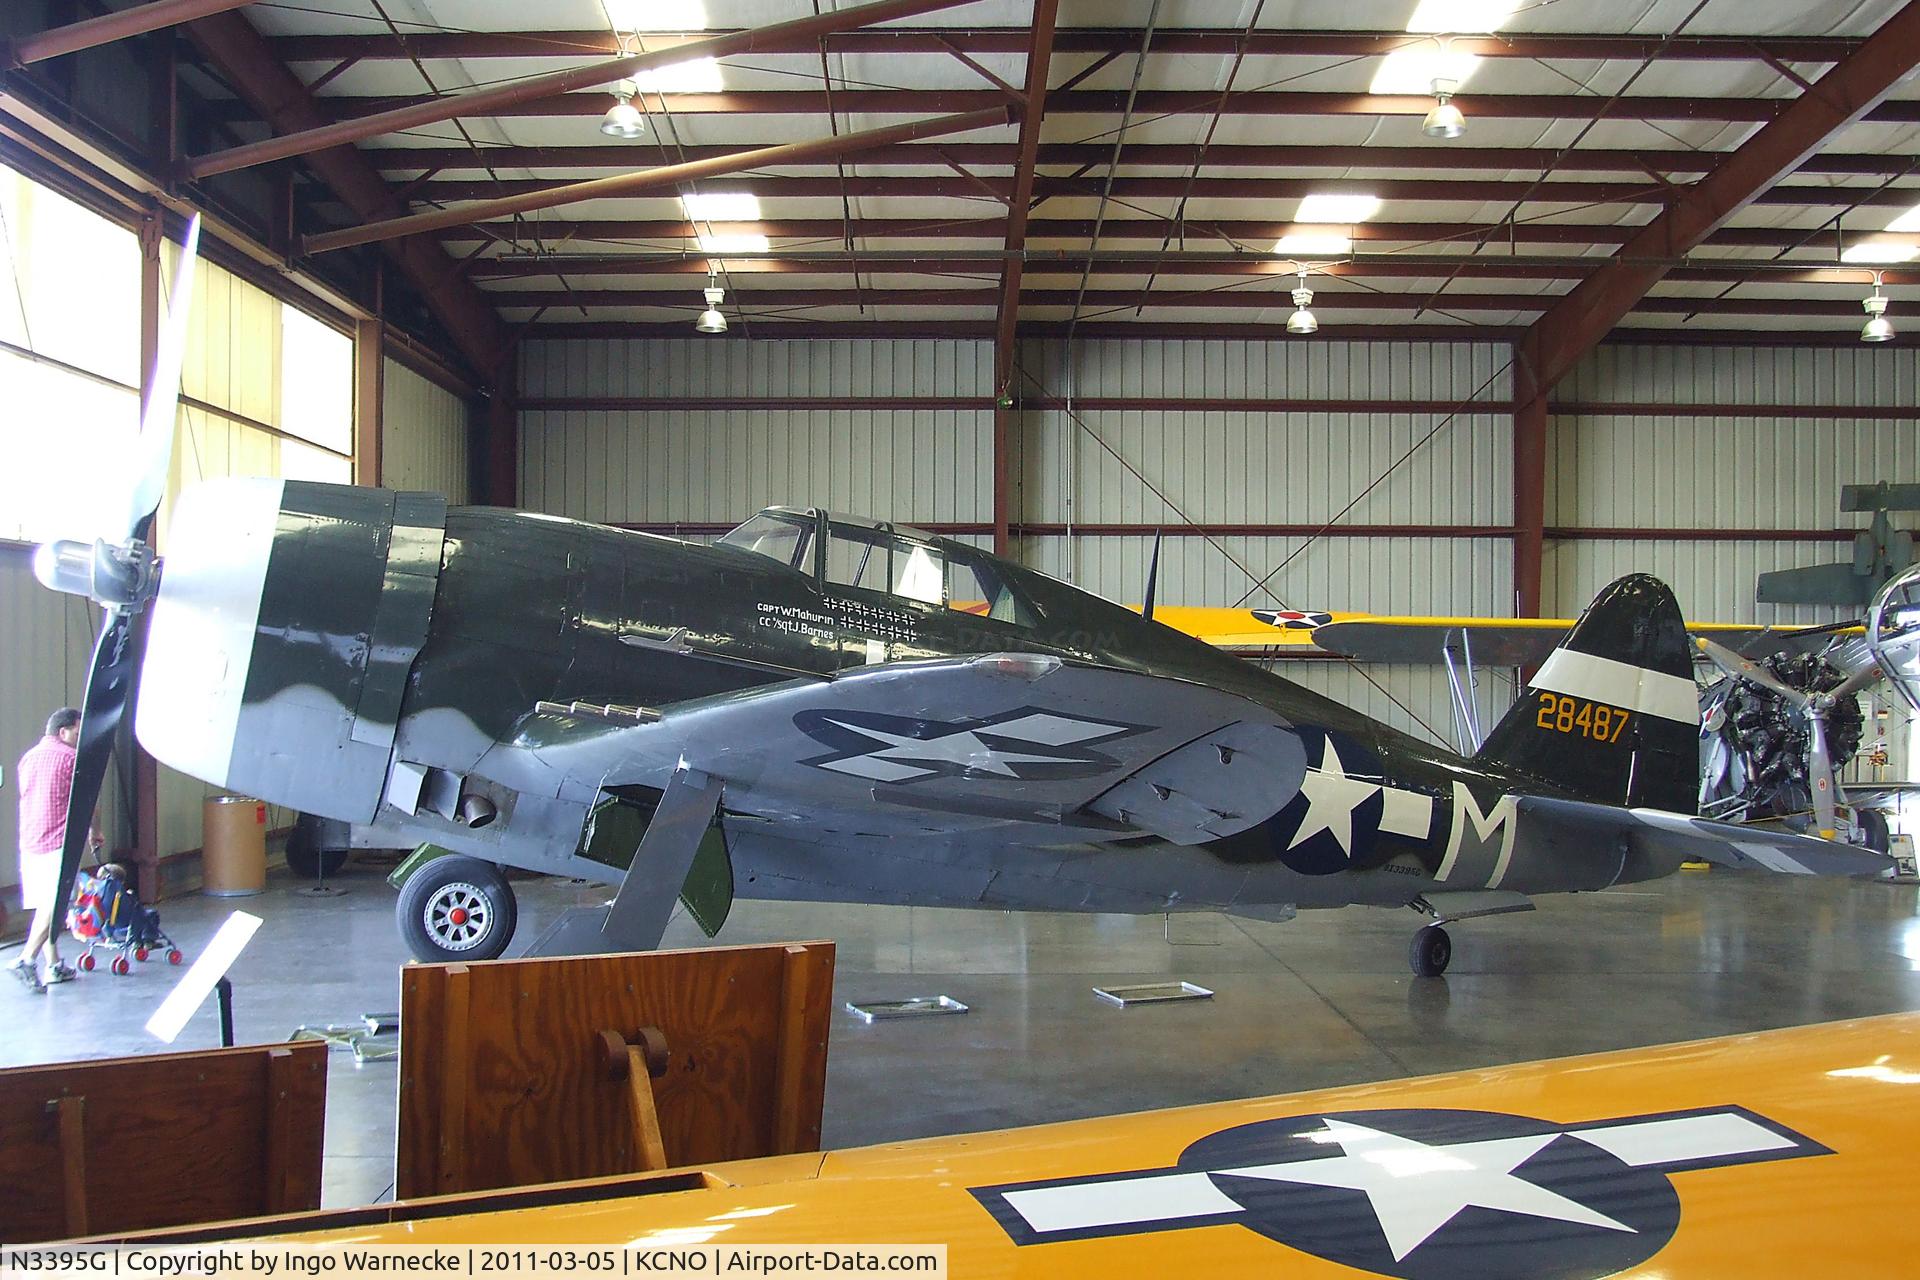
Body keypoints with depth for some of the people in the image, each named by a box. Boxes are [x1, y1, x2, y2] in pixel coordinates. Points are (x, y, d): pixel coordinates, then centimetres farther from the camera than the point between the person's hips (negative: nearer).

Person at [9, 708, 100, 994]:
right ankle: (27, 959, -18)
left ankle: (54, 965, 14)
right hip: (60, 841, -7)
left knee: (44, 904, 10)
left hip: (29, 840, 7)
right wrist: (92, 832, 15)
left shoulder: (28, 757, 16)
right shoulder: (71, 757, -5)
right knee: (54, 904, -7)